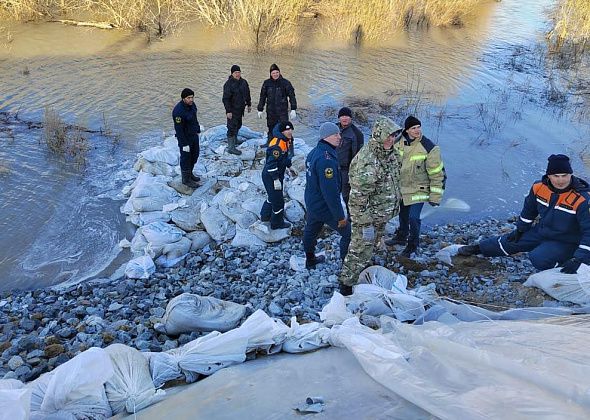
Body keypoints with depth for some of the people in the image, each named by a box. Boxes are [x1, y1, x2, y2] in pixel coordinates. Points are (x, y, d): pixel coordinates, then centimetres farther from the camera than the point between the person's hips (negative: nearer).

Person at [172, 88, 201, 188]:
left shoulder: (192, 104, -3)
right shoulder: (178, 111, -29)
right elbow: (179, 129, -25)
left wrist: (198, 130, 19)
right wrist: (184, 144, -22)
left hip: (194, 135, 9)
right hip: (185, 137, -9)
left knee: (195, 155, 21)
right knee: (186, 158, 6)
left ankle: (190, 174, 41)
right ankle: (186, 179, 23)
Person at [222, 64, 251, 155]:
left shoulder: (243, 82, 7)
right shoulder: (229, 84, -16)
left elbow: (247, 94, 21)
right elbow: (226, 98, -18)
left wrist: (249, 104, 22)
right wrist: (228, 111, -22)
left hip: (240, 109, 8)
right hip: (232, 110, -8)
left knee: (238, 125, 23)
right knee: (232, 127, -8)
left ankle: (235, 140, 45)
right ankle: (231, 147, -5)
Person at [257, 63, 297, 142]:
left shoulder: (285, 83, -1)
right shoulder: (267, 83, 6)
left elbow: (292, 96, -1)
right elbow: (262, 97, 13)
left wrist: (293, 109, -8)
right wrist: (260, 110, 11)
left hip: (283, 112, -3)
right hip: (270, 111, 3)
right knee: (271, 130, 10)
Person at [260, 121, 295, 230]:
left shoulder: (287, 141, 3)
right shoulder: (277, 144, -29)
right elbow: (272, 163, -30)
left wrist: (289, 166, 24)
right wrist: (276, 180, -28)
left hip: (278, 175, 10)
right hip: (270, 176, -10)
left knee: (272, 196, 26)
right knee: (278, 200, 1)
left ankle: (265, 216, 44)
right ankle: (277, 223, 17)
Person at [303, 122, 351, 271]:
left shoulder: (313, 152, 3)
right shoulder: (326, 159, -29)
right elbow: (331, 192, -30)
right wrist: (340, 216, -22)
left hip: (311, 204, 10)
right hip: (325, 207, -10)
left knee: (310, 231, 25)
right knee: (348, 233, 3)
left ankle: (310, 260, 44)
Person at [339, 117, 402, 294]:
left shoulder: (391, 153, -1)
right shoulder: (366, 162, -31)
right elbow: (358, 195, -29)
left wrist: (397, 199, 23)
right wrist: (365, 222, -25)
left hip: (383, 213, 9)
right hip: (368, 215, -9)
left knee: (373, 242, 28)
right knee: (360, 249, 2)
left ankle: (365, 264, 52)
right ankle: (347, 283, 16)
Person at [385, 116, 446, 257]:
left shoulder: (429, 147, -21)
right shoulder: (398, 142, -7)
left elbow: (437, 173, -17)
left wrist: (435, 196, -16)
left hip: (418, 190, -5)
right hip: (401, 187, 5)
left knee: (413, 218, -8)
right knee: (402, 214, 22)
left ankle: (412, 245, 16)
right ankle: (401, 237, 46)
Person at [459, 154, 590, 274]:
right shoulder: (539, 188, -12)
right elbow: (529, 210, 9)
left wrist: (579, 259, -32)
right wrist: (520, 229, 17)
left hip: (565, 243, -6)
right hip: (540, 231, 6)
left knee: (538, 259, -29)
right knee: (508, 242, 9)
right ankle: (478, 248, 30)